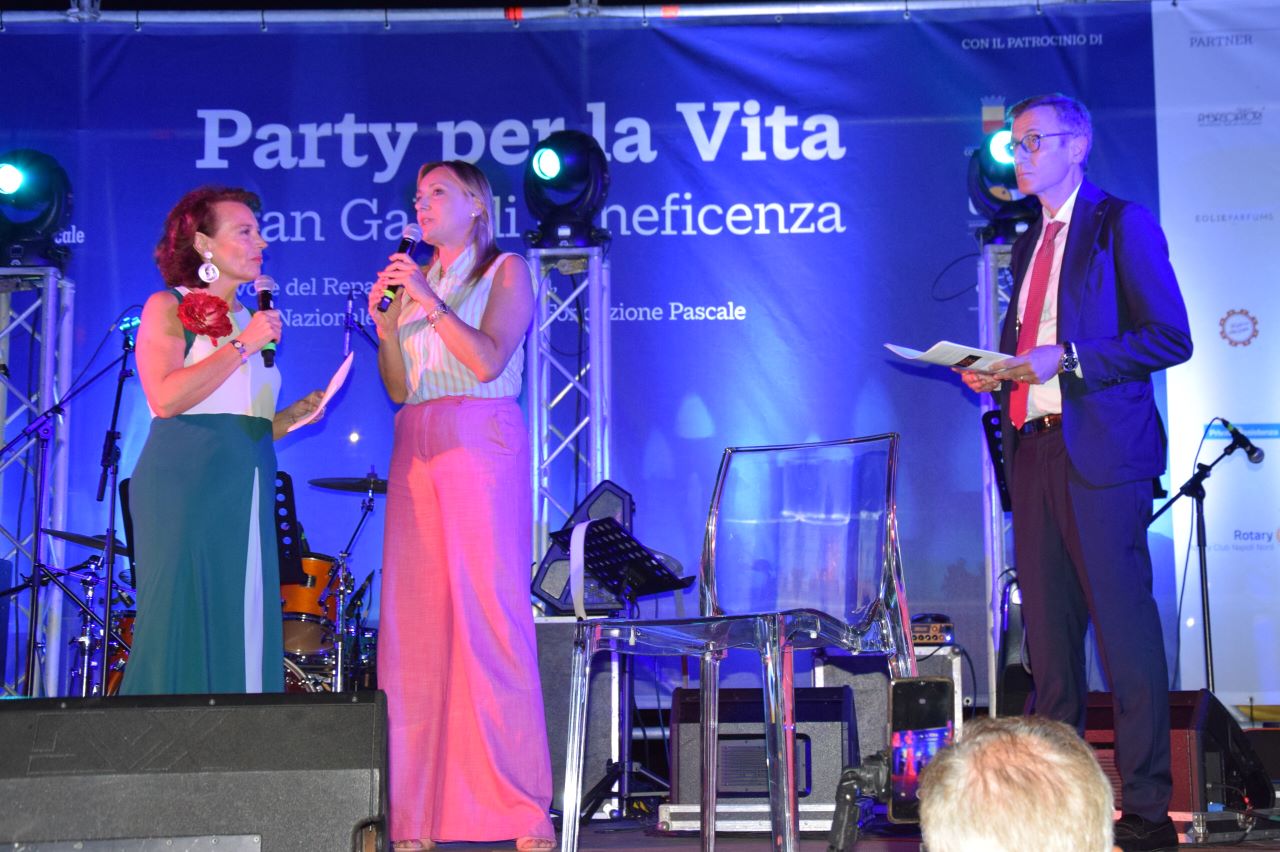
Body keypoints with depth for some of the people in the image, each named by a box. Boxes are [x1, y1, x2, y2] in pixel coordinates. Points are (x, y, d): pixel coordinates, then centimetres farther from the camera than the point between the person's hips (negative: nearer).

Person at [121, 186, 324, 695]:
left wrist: (292, 417, 6)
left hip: (247, 496, 6)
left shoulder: (253, 321, 19)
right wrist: (242, 345, -11)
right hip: (185, 486, -6)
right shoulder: (168, 308, 2)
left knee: (240, 636, 2)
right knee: (181, 630, -9)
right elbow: (165, 398, -15)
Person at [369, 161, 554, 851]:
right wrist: (385, 324, 1)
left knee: (489, 615, -12)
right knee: (414, 621, -3)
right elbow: (399, 389, 15)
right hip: (417, 448, 5)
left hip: (481, 443, -5)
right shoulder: (413, 280, 22)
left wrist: (430, 301, -9)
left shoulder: (505, 271, 8)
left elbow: (489, 360, -7)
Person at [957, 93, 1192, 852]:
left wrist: (1067, 360, -16)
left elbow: (1170, 337, -9)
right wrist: (998, 372, 7)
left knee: (1126, 633, -7)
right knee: (1048, 636, 8)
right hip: (1036, 449, 8)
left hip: (1101, 450, -7)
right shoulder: (1029, 243, 22)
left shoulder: (1121, 224, -1)